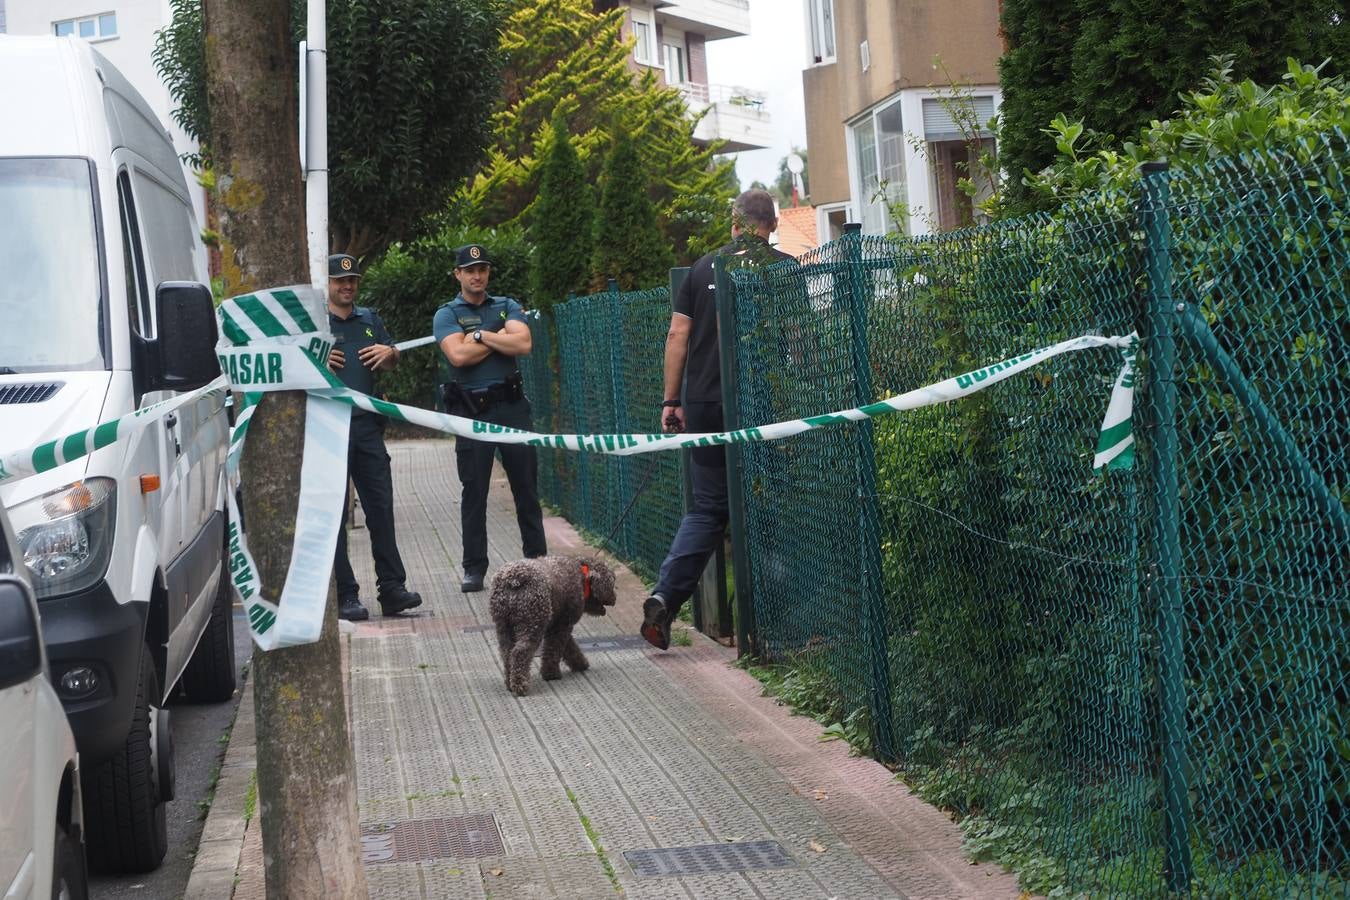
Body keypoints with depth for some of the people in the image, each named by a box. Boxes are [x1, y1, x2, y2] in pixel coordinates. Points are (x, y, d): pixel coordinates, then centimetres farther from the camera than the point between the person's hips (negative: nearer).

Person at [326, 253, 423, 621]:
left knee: (380, 507, 5)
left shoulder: (369, 319, 17)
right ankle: (345, 595, 2)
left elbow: (388, 365, 25)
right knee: (334, 513, -2)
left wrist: (389, 353, 2)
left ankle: (391, 588, 10)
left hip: (367, 423, 5)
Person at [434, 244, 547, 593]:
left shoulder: (507, 307, 12)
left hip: (511, 406, 2)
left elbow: (522, 344, -6)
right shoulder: (446, 315, 5)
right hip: (471, 411, -2)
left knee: (526, 485, 5)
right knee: (473, 492, 1)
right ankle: (474, 569, 7)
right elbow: (458, 355, -13)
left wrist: (480, 335, -7)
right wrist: (500, 339, -4)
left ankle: (537, 558, 13)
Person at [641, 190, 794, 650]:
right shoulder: (784, 268, -2)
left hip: (704, 404, 3)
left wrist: (671, 401, 10)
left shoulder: (703, 267, 8)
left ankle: (665, 595, -5)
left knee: (708, 507, 11)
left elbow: (677, 334, 6)